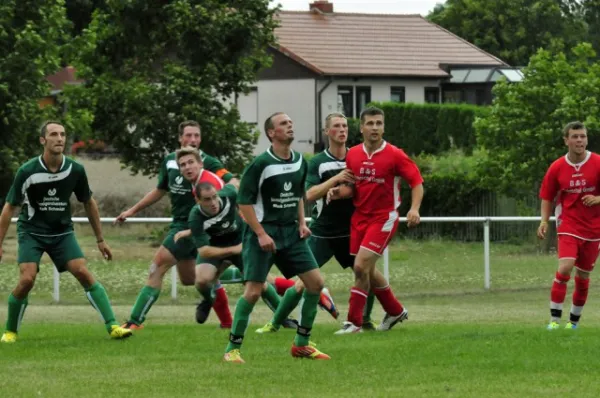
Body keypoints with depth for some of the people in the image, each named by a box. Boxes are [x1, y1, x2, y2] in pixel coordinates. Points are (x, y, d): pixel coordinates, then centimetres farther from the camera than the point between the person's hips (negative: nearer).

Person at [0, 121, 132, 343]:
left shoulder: (75, 170, -8)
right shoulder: (27, 172, -16)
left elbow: (89, 203, 8)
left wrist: (100, 240, 11)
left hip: (62, 232, 2)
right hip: (31, 233, -2)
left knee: (84, 273, -15)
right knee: (27, 280, -19)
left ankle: (112, 326, -16)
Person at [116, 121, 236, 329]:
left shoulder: (208, 163, -12)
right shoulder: (169, 161, 9)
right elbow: (160, 191, 22)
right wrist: (132, 210, 24)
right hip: (179, 223, 8)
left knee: (158, 267, -12)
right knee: (188, 278, 15)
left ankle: (136, 321, -10)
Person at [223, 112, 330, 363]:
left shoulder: (299, 161, 8)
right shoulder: (261, 163, -13)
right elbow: (244, 201, -12)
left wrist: (302, 223, 8)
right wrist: (261, 234, -17)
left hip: (291, 232, 7)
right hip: (263, 232, -7)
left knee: (315, 282, -1)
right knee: (253, 291, -13)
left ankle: (301, 344, 12)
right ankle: (232, 349, -2)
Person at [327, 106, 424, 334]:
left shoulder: (394, 155, -12)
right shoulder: (353, 155, 3)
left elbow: (416, 181, -9)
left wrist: (414, 209, -24)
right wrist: (339, 192, -9)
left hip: (383, 218, -6)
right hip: (360, 218, 6)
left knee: (361, 266, -16)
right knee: (367, 270, 14)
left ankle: (354, 322, -7)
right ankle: (395, 311, 35)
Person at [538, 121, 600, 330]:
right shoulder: (557, 168, -3)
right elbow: (547, 197, 8)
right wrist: (544, 221, -5)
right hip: (568, 225, -1)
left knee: (583, 277, 7)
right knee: (565, 268, -20)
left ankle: (574, 321, 22)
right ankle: (554, 319, -15)